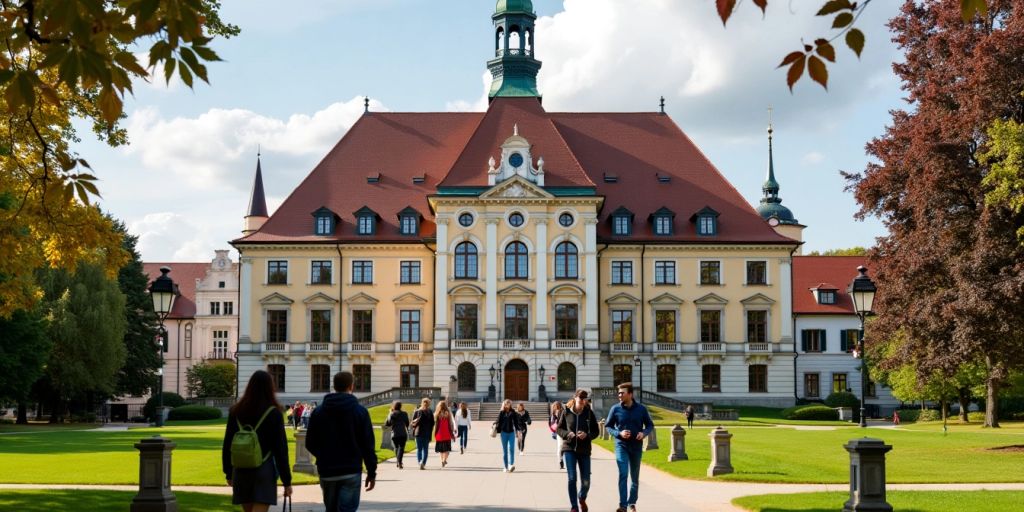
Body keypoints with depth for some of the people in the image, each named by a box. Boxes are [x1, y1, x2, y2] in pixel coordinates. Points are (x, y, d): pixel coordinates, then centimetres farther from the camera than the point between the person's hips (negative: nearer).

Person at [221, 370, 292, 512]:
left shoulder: (236, 411, 5)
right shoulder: (273, 413, -7)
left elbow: (227, 445, 9)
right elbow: (281, 449, -7)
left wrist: (228, 473, 19)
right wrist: (286, 481, -2)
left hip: (241, 472, 5)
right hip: (264, 471, -5)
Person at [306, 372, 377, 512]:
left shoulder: (318, 412, 3)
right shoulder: (359, 411, -5)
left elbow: (310, 444, 6)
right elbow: (368, 445, -6)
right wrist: (371, 472, 0)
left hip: (326, 472, 3)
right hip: (351, 472, -3)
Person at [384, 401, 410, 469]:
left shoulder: (391, 414, -1)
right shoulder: (404, 414, -2)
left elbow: (386, 424, 4)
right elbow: (407, 423, 6)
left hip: (394, 434, 2)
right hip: (403, 434, -2)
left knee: (396, 447, 18)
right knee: (401, 447, -5)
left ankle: (398, 462, 25)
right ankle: (399, 462, -22)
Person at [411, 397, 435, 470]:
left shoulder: (416, 412, -1)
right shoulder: (430, 413, -1)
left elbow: (413, 423, -3)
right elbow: (432, 423, 1)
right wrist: (430, 433, 3)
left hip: (418, 432, 1)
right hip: (427, 433, -1)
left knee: (419, 449, 11)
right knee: (425, 449, 3)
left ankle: (420, 462, -2)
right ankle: (423, 463, -13)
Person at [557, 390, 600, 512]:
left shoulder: (589, 413, -1)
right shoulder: (566, 412, -1)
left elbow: (596, 431, 3)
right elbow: (559, 429, 7)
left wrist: (587, 435, -17)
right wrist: (567, 434, -13)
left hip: (584, 450, 1)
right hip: (569, 448, -1)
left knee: (586, 481, 3)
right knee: (572, 478, -11)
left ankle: (582, 498, 36)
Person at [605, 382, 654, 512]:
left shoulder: (641, 408, -4)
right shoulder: (615, 409, -6)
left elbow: (650, 425, 6)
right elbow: (608, 426, 2)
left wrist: (644, 433, -15)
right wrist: (619, 433, -15)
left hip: (637, 446, 2)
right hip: (621, 446, -2)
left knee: (635, 477, 14)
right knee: (623, 474, -17)